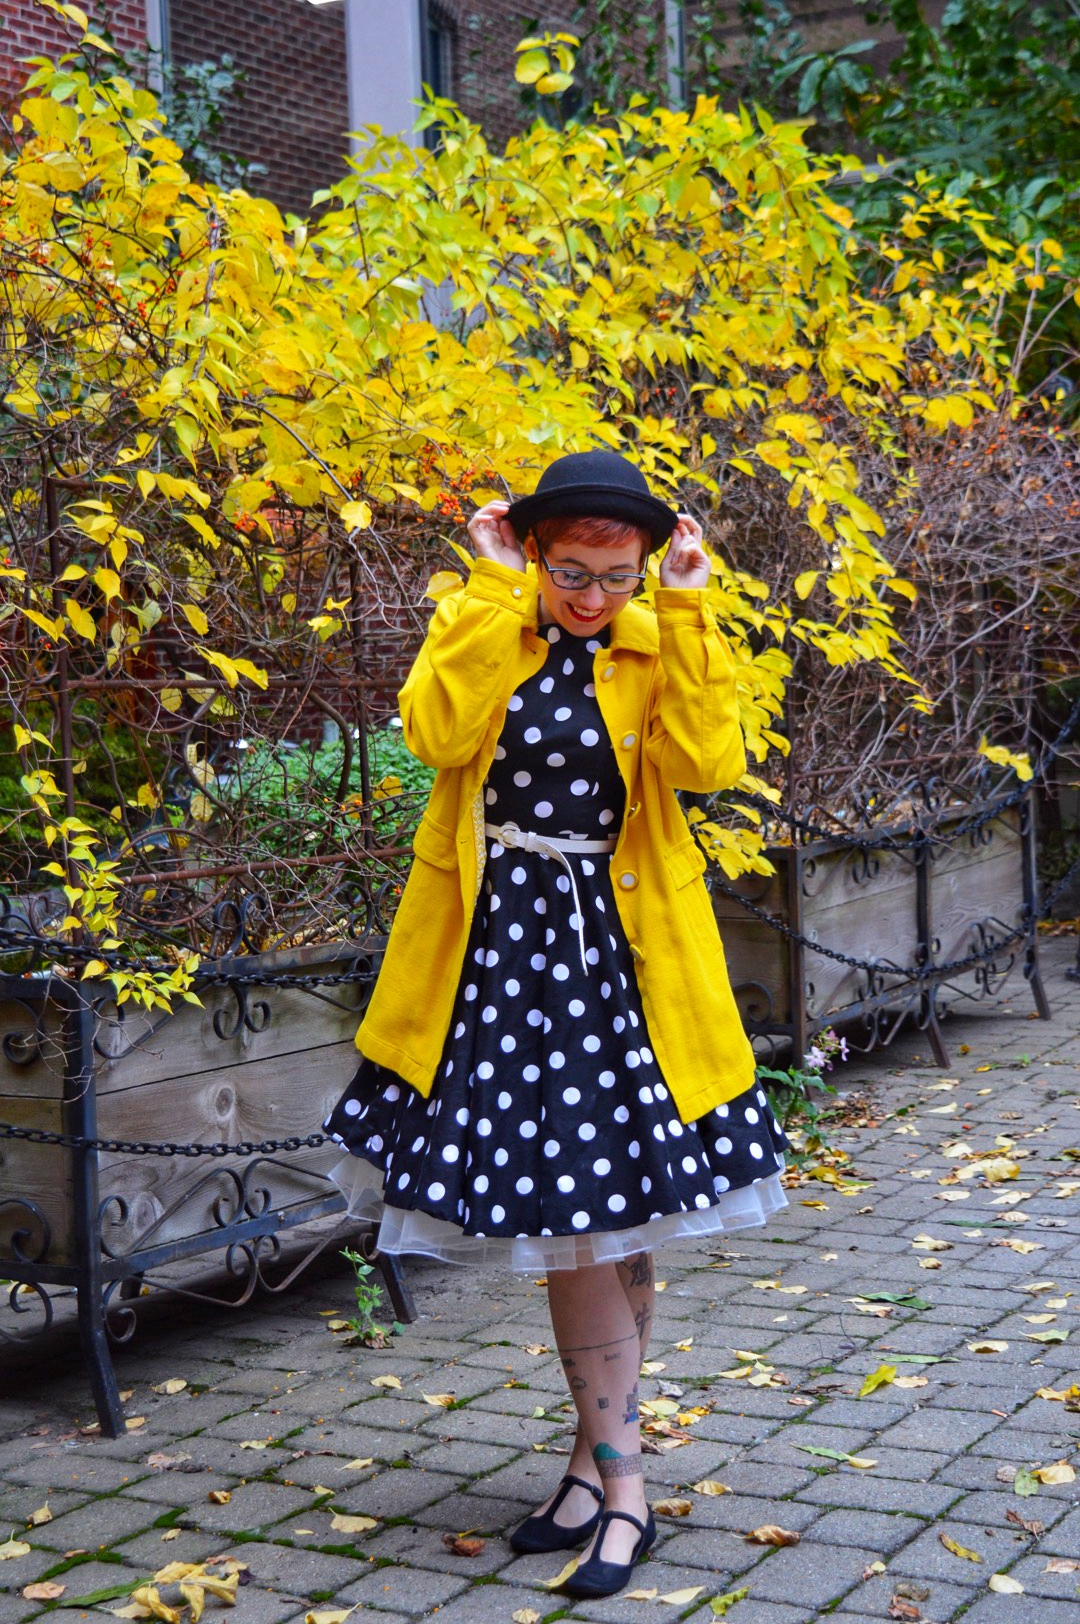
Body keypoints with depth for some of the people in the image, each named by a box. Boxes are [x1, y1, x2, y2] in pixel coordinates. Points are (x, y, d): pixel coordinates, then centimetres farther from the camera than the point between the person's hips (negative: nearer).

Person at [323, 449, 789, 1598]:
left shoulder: (659, 647, 3)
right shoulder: (474, 627, 3)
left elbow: (701, 759, -16)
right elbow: (438, 732, -17)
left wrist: (684, 608, -15)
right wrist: (499, 588, -13)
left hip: (618, 958, -1)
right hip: (499, 952, 1)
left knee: (604, 1214, -1)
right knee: (561, 1212, 8)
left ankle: (609, 1474, 11)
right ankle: (608, 1468, 20)